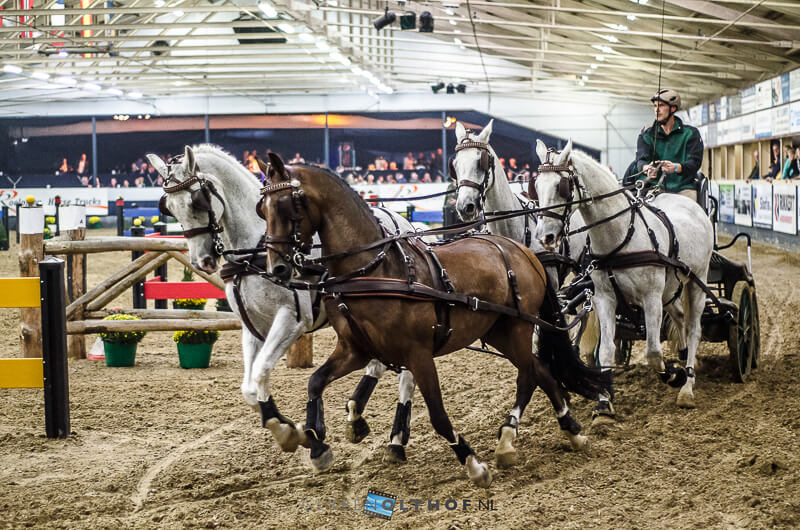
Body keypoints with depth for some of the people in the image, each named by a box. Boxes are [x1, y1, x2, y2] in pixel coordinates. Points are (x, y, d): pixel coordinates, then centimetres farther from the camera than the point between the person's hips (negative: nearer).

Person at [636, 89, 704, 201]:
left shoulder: (690, 133, 8)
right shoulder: (647, 134, 14)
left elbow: (695, 162, -5)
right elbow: (641, 159, 0)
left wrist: (676, 167, -28)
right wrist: (647, 168, -27)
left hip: (682, 187, -1)